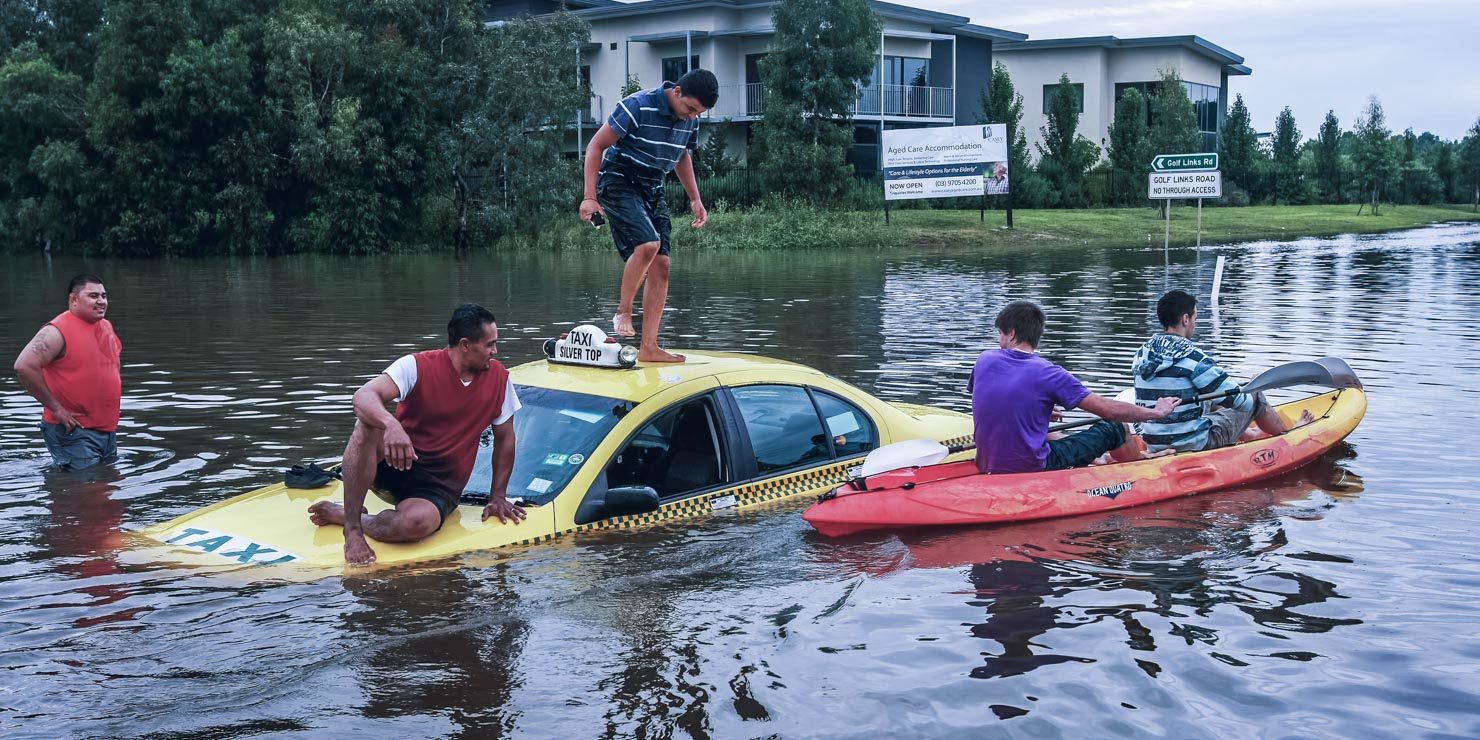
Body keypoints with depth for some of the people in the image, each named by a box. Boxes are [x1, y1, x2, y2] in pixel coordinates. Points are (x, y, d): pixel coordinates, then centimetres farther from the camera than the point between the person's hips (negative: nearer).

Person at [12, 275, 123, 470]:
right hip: (73, 431, -8)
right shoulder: (58, 331, -14)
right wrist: (56, 408, -20)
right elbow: (24, 366, -25)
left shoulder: (107, 327, 10)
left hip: (108, 430, 8)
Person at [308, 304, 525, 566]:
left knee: (415, 523, -36)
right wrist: (391, 424, -48)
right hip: (397, 461, -1)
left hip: (441, 486, 1)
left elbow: (504, 438, 10)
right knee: (367, 423, -34)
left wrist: (498, 497, 7)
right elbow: (364, 396, -26)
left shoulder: (498, 377, -1)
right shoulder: (418, 366, -11)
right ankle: (352, 528, -25)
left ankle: (342, 515, -7)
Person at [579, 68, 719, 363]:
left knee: (660, 266, -2)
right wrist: (589, 196, -18)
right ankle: (623, 311, -8)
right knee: (648, 243, -29)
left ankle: (648, 347, 1)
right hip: (618, 182, -7)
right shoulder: (637, 106, -19)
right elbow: (596, 146, -14)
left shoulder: (690, 120, 2)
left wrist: (695, 199, 17)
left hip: (652, 190, 7)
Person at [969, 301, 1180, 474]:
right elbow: (1109, 410, -9)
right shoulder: (1048, 373, -14)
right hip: (1034, 470, -5)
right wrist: (1157, 412, 6)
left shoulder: (984, 361, -2)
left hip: (989, 468, 5)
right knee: (1115, 430, 13)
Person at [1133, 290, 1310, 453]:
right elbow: (1239, 401, -13)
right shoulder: (1192, 356, -18)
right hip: (1195, 446, -7)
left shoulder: (1141, 354, 2)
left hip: (1155, 447, 7)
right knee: (1255, 397, 13)